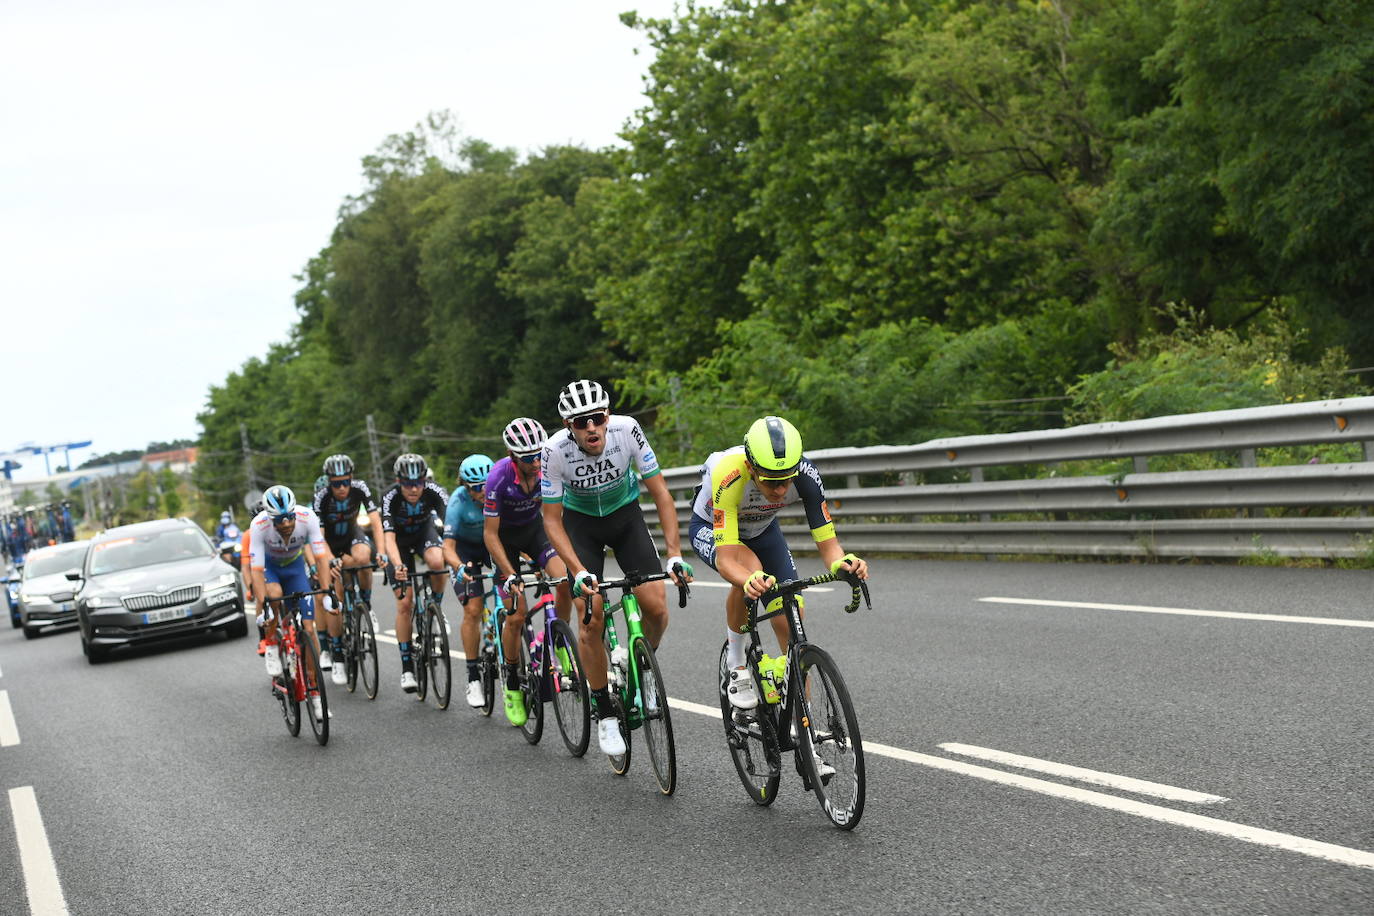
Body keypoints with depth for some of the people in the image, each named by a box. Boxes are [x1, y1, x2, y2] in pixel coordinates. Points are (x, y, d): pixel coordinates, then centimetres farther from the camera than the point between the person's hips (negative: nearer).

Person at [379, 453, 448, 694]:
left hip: (424, 531, 1)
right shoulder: (390, 497, -32)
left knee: (437, 562, -34)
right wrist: (397, 566, -59)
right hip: (400, 539, -1)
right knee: (404, 602, -10)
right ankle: (407, 667, -1)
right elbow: (389, 538, -40)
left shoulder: (434, 491, -30)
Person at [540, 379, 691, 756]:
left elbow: (660, 492, -19)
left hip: (626, 515, 1)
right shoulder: (555, 451, -29)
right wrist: (579, 572, -31)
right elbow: (552, 520, -19)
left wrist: (674, 555, -25)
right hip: (581, 522, -1)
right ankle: (605, 716, 2)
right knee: (592, 620, -14)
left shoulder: (627, 430, -28)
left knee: (656, 608, -15)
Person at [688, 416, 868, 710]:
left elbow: (827, 542, -30)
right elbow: (726, 559, -45)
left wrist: (842, 562, -53)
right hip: (710, 528, -3)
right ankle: (735, 662, -13)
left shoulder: (805, 475, -33)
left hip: (762, 530, 3)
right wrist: (750, 581, -66)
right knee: (750, 569, -36)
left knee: (792, 629, -10)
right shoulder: (728, 474, -42)